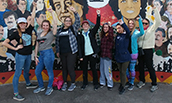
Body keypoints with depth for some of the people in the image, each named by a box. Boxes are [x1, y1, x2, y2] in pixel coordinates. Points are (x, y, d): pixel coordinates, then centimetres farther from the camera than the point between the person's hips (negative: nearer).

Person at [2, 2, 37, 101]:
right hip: (20, 55, -5)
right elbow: (4, 43, -12)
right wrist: (15, 48, -11)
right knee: (18, 73, 0)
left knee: (27, 70, 24)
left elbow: (32, 18, -1)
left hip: (28, 55, 5)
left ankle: (28, 84, 46)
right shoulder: (16, 33, -10)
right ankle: (16, 94, 7)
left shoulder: (29, 30, 1)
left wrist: (34, 7, -2)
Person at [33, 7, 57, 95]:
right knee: (37, 72, 13)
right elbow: (37, 45, 15)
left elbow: (55, 23, -16)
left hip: (48, 53, -6)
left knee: (50, 72, 5)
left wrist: (52, 12, -13)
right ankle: (41, 87, 33)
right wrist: (35, 56, 11)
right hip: (41, 54, 7)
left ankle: (50, 87, 25)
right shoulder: (39, 34, 14)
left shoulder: (51, 33, -2)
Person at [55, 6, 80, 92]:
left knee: (70, 68, -4)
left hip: (71, 52, -4)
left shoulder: (73, 28, 3)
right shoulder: (60, 30, 12)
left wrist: (75, 12, -25)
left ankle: (73, 84, 14)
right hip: (62, 53, 4)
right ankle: (65, 83, 26)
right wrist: (57, 51, 13)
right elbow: (57, 41, 15)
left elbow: (78, 21, -13)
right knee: (64, 68, 11)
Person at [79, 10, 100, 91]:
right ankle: (85, 83, 26)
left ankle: (95, 83, 19)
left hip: (92, 54, -1)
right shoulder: (80, 34, 4)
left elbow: (97, 25, -10)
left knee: (93, 68, 6)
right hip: (84, 55, 2)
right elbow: (80, 46, 2)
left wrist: (98, 15, -20)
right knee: (84, 69, 10)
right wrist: (81, 56, -3)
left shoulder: (92, 32, 4)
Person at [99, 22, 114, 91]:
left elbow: (111, 36, -35)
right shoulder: (102, 35, 13)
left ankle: (110, 84, 12)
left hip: (107, 55, -7)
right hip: (102, 54, 8)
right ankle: (102, 82, 30)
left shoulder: (109, 35, -9)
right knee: (102, 69, 15)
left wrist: (110, 26, -29)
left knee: (107, 70, -1)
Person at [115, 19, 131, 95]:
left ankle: (123, 87, 13)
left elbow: (128, 31, -32)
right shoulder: (117, 35, 4)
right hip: (118, 57, 5)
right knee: (120, 71, 17)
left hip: (125, 57, -5)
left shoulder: (126, 35, -10)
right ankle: (121, 83, 35)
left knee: (123, 72, 0)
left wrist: (122, 23, -42)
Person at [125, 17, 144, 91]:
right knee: (126, 68, 14)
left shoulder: (136, 32, -9)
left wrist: (139, 20, -34)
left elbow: (142, 33, -32)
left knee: (132, 69, 6)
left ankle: (132, 83, 25)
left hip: (133, 53, -4)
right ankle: (129, 81, 36)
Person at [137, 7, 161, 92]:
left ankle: (154, 84, 8)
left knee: (149, 67, -3)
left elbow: (158, 21, -12)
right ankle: (142, 81, 30)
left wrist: (155, 10, -15)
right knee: (140, 66, 13)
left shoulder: (151, 29, -1)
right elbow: (137, 40, 13)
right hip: (140, 50, 5)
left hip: (148, 50, -5)